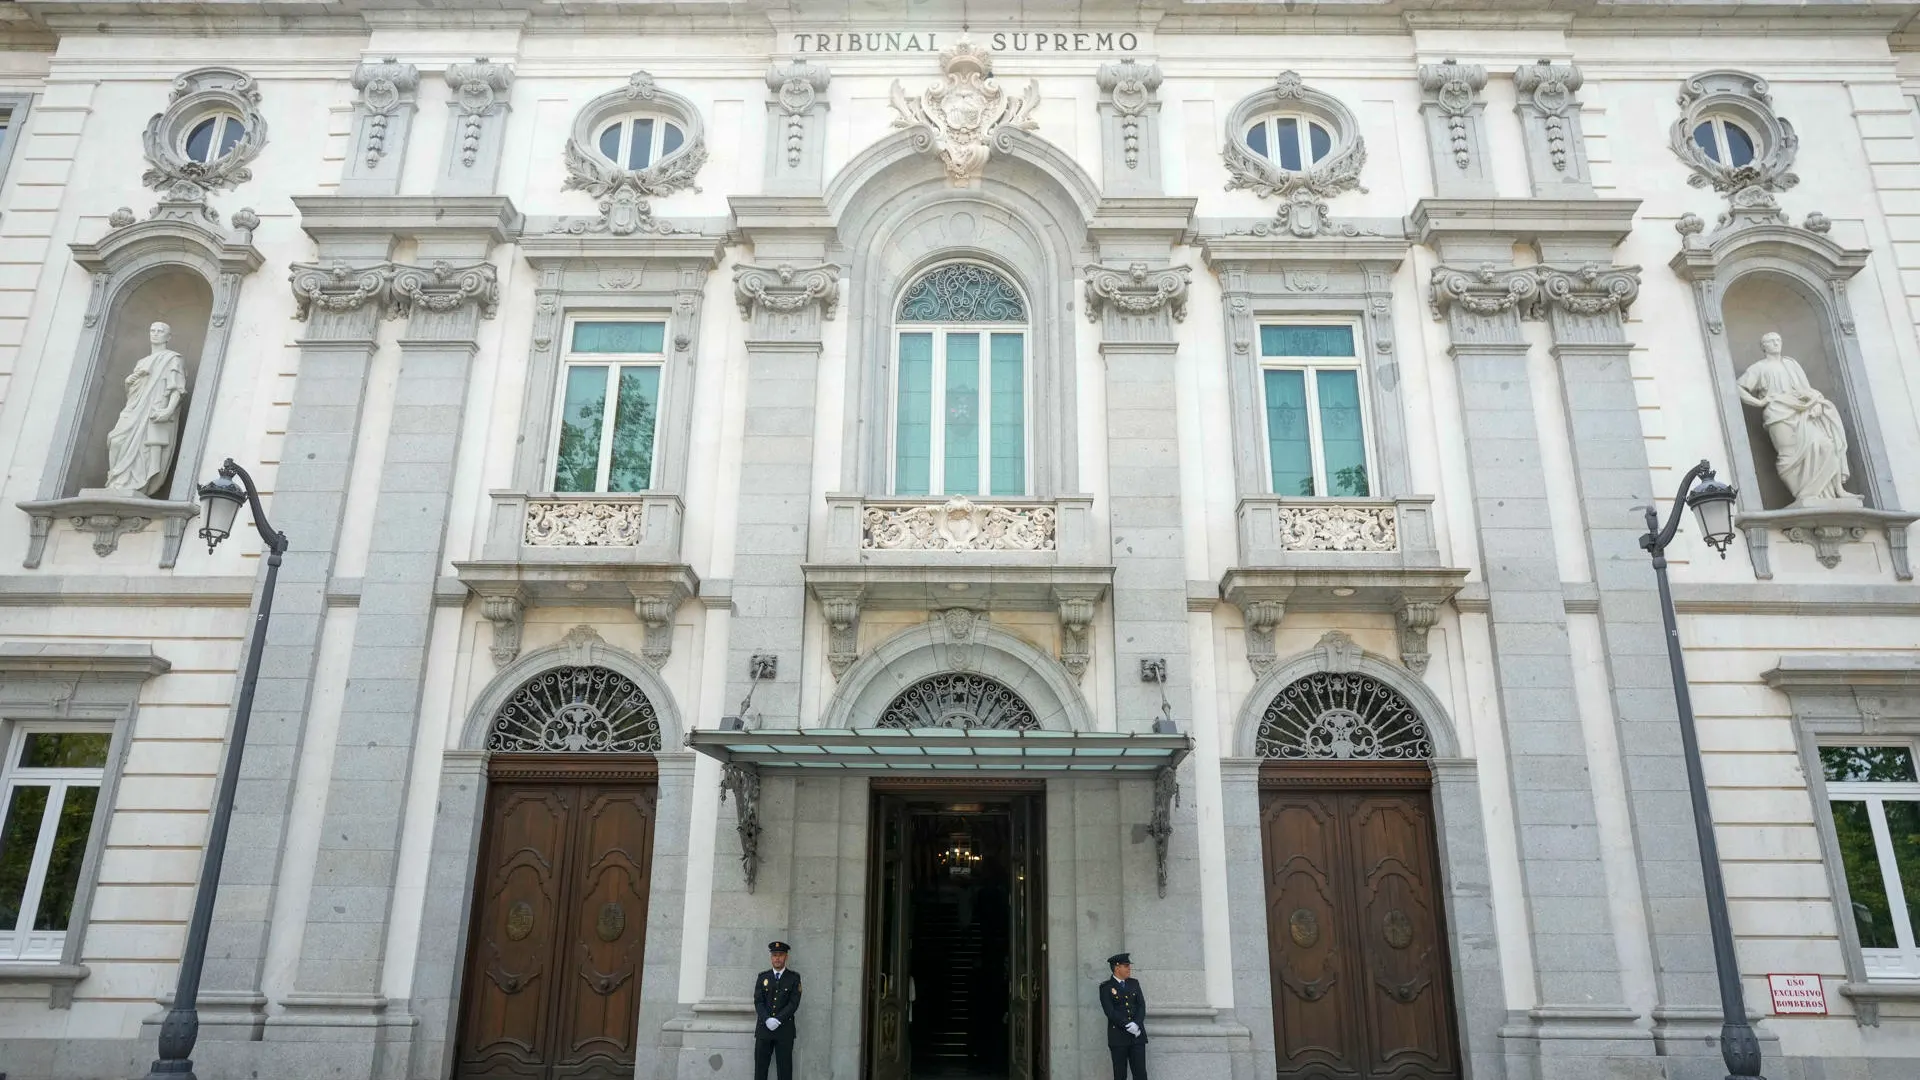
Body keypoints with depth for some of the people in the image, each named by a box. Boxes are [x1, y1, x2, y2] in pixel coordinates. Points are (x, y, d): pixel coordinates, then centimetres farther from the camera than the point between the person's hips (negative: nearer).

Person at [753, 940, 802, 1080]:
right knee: (760, 1066, 2)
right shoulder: (762, 977, 10)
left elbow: (794, 1003, -5)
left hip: (784, 1029, -2)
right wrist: (767, 1020, -15)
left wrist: (777, 1020, -16)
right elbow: (758, 1002, 1)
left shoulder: (794, 977, 3)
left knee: (785, 1067, -2)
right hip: (763, 1028, 2)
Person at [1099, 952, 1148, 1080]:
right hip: (1118, 1037, -3)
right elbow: (1110, 1011, -11)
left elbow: (1141, 1006, 5)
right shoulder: (1106, 987, -1)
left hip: (1137, 1035, 3)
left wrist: (1136, 1024, -11)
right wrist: (1128, 1026, -17)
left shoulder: (1134, 984, 13)